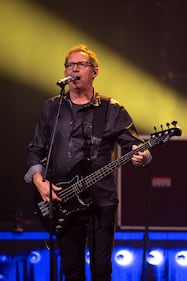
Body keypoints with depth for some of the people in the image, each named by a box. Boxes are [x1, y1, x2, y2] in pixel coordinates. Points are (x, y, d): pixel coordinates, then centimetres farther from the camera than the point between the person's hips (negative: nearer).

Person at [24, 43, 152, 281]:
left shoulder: (111, 110, 4)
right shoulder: (51, 108, 11)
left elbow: (135, 144, 1)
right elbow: (35, 150, 13)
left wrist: (140, 155, -23)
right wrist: (39, 180, -4)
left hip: (101, 201, -2)